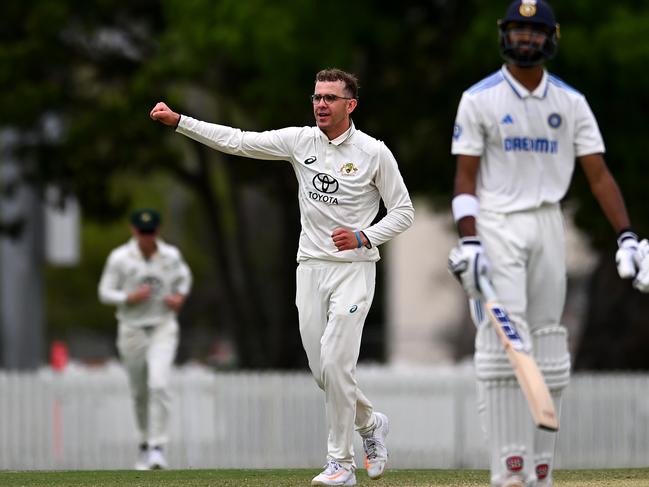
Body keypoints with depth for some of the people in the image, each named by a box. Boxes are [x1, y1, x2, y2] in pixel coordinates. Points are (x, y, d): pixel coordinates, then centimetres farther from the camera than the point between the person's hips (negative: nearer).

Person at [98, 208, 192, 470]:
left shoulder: (171, 256, 0)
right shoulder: (119, 258, -6)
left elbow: (184, 277, 19)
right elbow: (105, 292, -3)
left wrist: (180, 296, -1)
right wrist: (130, 298, -20)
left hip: (163, 328, -1)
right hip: (132, 329, 1)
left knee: (159, 385, -19)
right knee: (139, 392, 11)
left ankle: (157, 448, -20)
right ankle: (145, 441, 34)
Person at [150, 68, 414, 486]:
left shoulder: (374, 153, -6)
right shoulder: (300, 141, 4)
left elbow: (403, 211, -1)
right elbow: (236, 141, 2)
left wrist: (364, 238, -17)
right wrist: (178, 121, -5)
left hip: (353, 268, -4)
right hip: (310, 267, 4)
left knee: (334, 363, -15)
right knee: (322, 369, 5)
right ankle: (370, 423, 33)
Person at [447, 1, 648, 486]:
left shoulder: (571, 102, 7)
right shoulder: (480, 99, -2)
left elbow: (598, 173, 3)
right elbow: (465, 177, -4)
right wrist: (468, 242, -16)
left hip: (549, 227, 4)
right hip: (496, 225, -4)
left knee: (547, 350, 5)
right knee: (504, 342, -13)